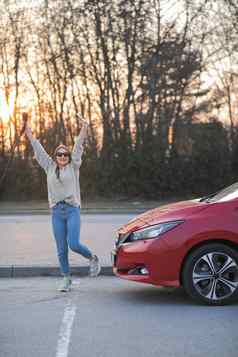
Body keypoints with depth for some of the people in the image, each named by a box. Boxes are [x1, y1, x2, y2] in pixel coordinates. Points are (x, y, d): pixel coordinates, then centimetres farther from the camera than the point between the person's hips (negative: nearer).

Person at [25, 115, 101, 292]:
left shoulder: (73, 167, 6)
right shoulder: (50, 168, 13)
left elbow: (78, 147, -3)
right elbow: (39, 151, 17)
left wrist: (84, 129, -11)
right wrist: (30, 136, 18)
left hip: (72, 210, -3)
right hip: (56, 212, 3)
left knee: (74, 244, -15)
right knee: (61, 249, 4)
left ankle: (93, 258, 13)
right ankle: (66, 279, 16)